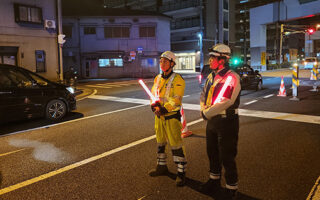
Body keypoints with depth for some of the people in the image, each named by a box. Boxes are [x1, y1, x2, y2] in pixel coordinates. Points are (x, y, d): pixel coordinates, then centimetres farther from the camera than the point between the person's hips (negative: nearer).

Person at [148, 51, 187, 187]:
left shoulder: (177, 79, -12)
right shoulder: (158, 78, 10)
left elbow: (176, 100, -19)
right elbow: (153, 94, 10)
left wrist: (164, 108, -29)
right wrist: (154, 105, -10)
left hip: (172, 116, -7)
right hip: (159, 116, 7)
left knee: (176, 145, -4)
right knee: (160, 143, 18)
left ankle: (181, 172, 8)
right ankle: (161, 167, 35)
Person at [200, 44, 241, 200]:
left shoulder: (231, 77, -19)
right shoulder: (211, 76, 9)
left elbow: (224, 102, -27)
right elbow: (203, 95, 14)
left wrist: (206, 113, -18)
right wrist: (203, 110, -5)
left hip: (226, 122, -8)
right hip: (212, 120, 9)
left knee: (227, 157, 1)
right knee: (212, 152, 20)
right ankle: (214, 181, 41)